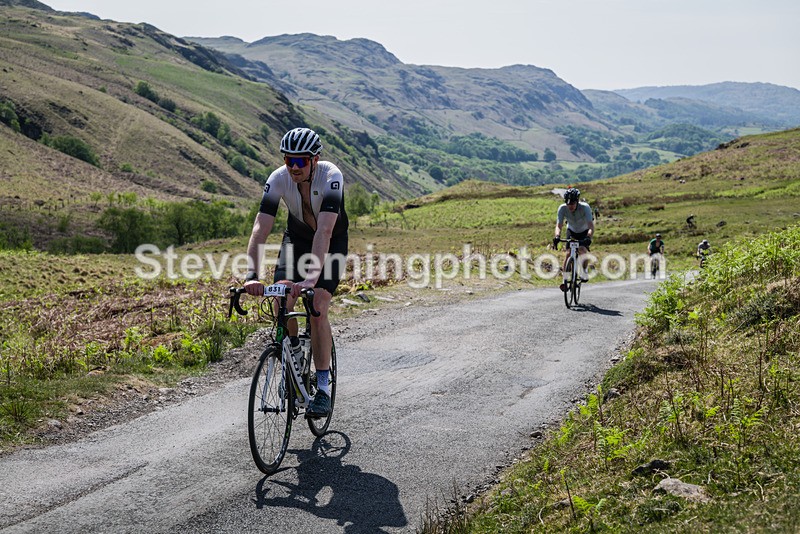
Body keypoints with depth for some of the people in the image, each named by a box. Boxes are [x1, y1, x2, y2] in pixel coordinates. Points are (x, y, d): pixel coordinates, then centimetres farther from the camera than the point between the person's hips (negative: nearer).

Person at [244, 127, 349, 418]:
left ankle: (323, 389, -8)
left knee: (318, 309, -17)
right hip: (297, 237, 3)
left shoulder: (331, 177, -34)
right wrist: (252, 276, -45)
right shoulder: (278, 179, -25)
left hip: (332, 242, -3)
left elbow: (324, 231, -44)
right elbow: (260, 229, -32)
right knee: (282, 301, -15)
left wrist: (312, 277, -56)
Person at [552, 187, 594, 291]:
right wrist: (557, 237, -52)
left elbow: (591, 227, -41)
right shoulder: (562, 208, -27)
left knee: (582, 251, -25)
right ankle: (565, 280, -9)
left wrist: (588, 238, -59)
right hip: (571, 231, 2)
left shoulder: (585, 207, -34)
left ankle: (583, 272, 3)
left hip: (584, 232, -2)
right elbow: (558, 226, -31)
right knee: (568, 253, -16)